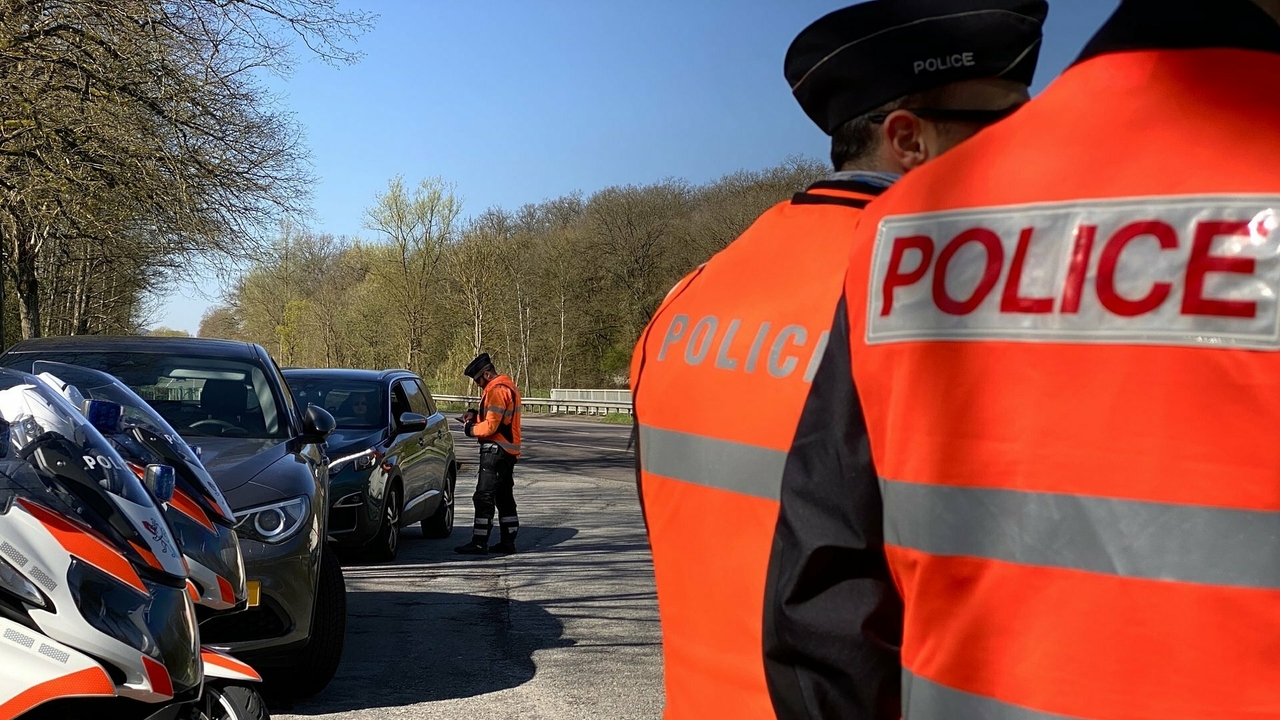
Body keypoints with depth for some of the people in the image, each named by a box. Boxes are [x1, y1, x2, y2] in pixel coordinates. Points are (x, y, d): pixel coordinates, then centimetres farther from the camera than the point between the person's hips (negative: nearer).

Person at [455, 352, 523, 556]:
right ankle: (508, 541, 17)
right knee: (505, 497, 13)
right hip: (509, 451, 11)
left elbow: (491, 426, -22)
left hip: (495, 450, -11)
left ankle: (479, 543, -7)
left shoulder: (497, 390, -17)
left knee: (484, 497, -8)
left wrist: (471, 429, -6)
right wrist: (475, 415, 8)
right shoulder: (508, 387, 16)